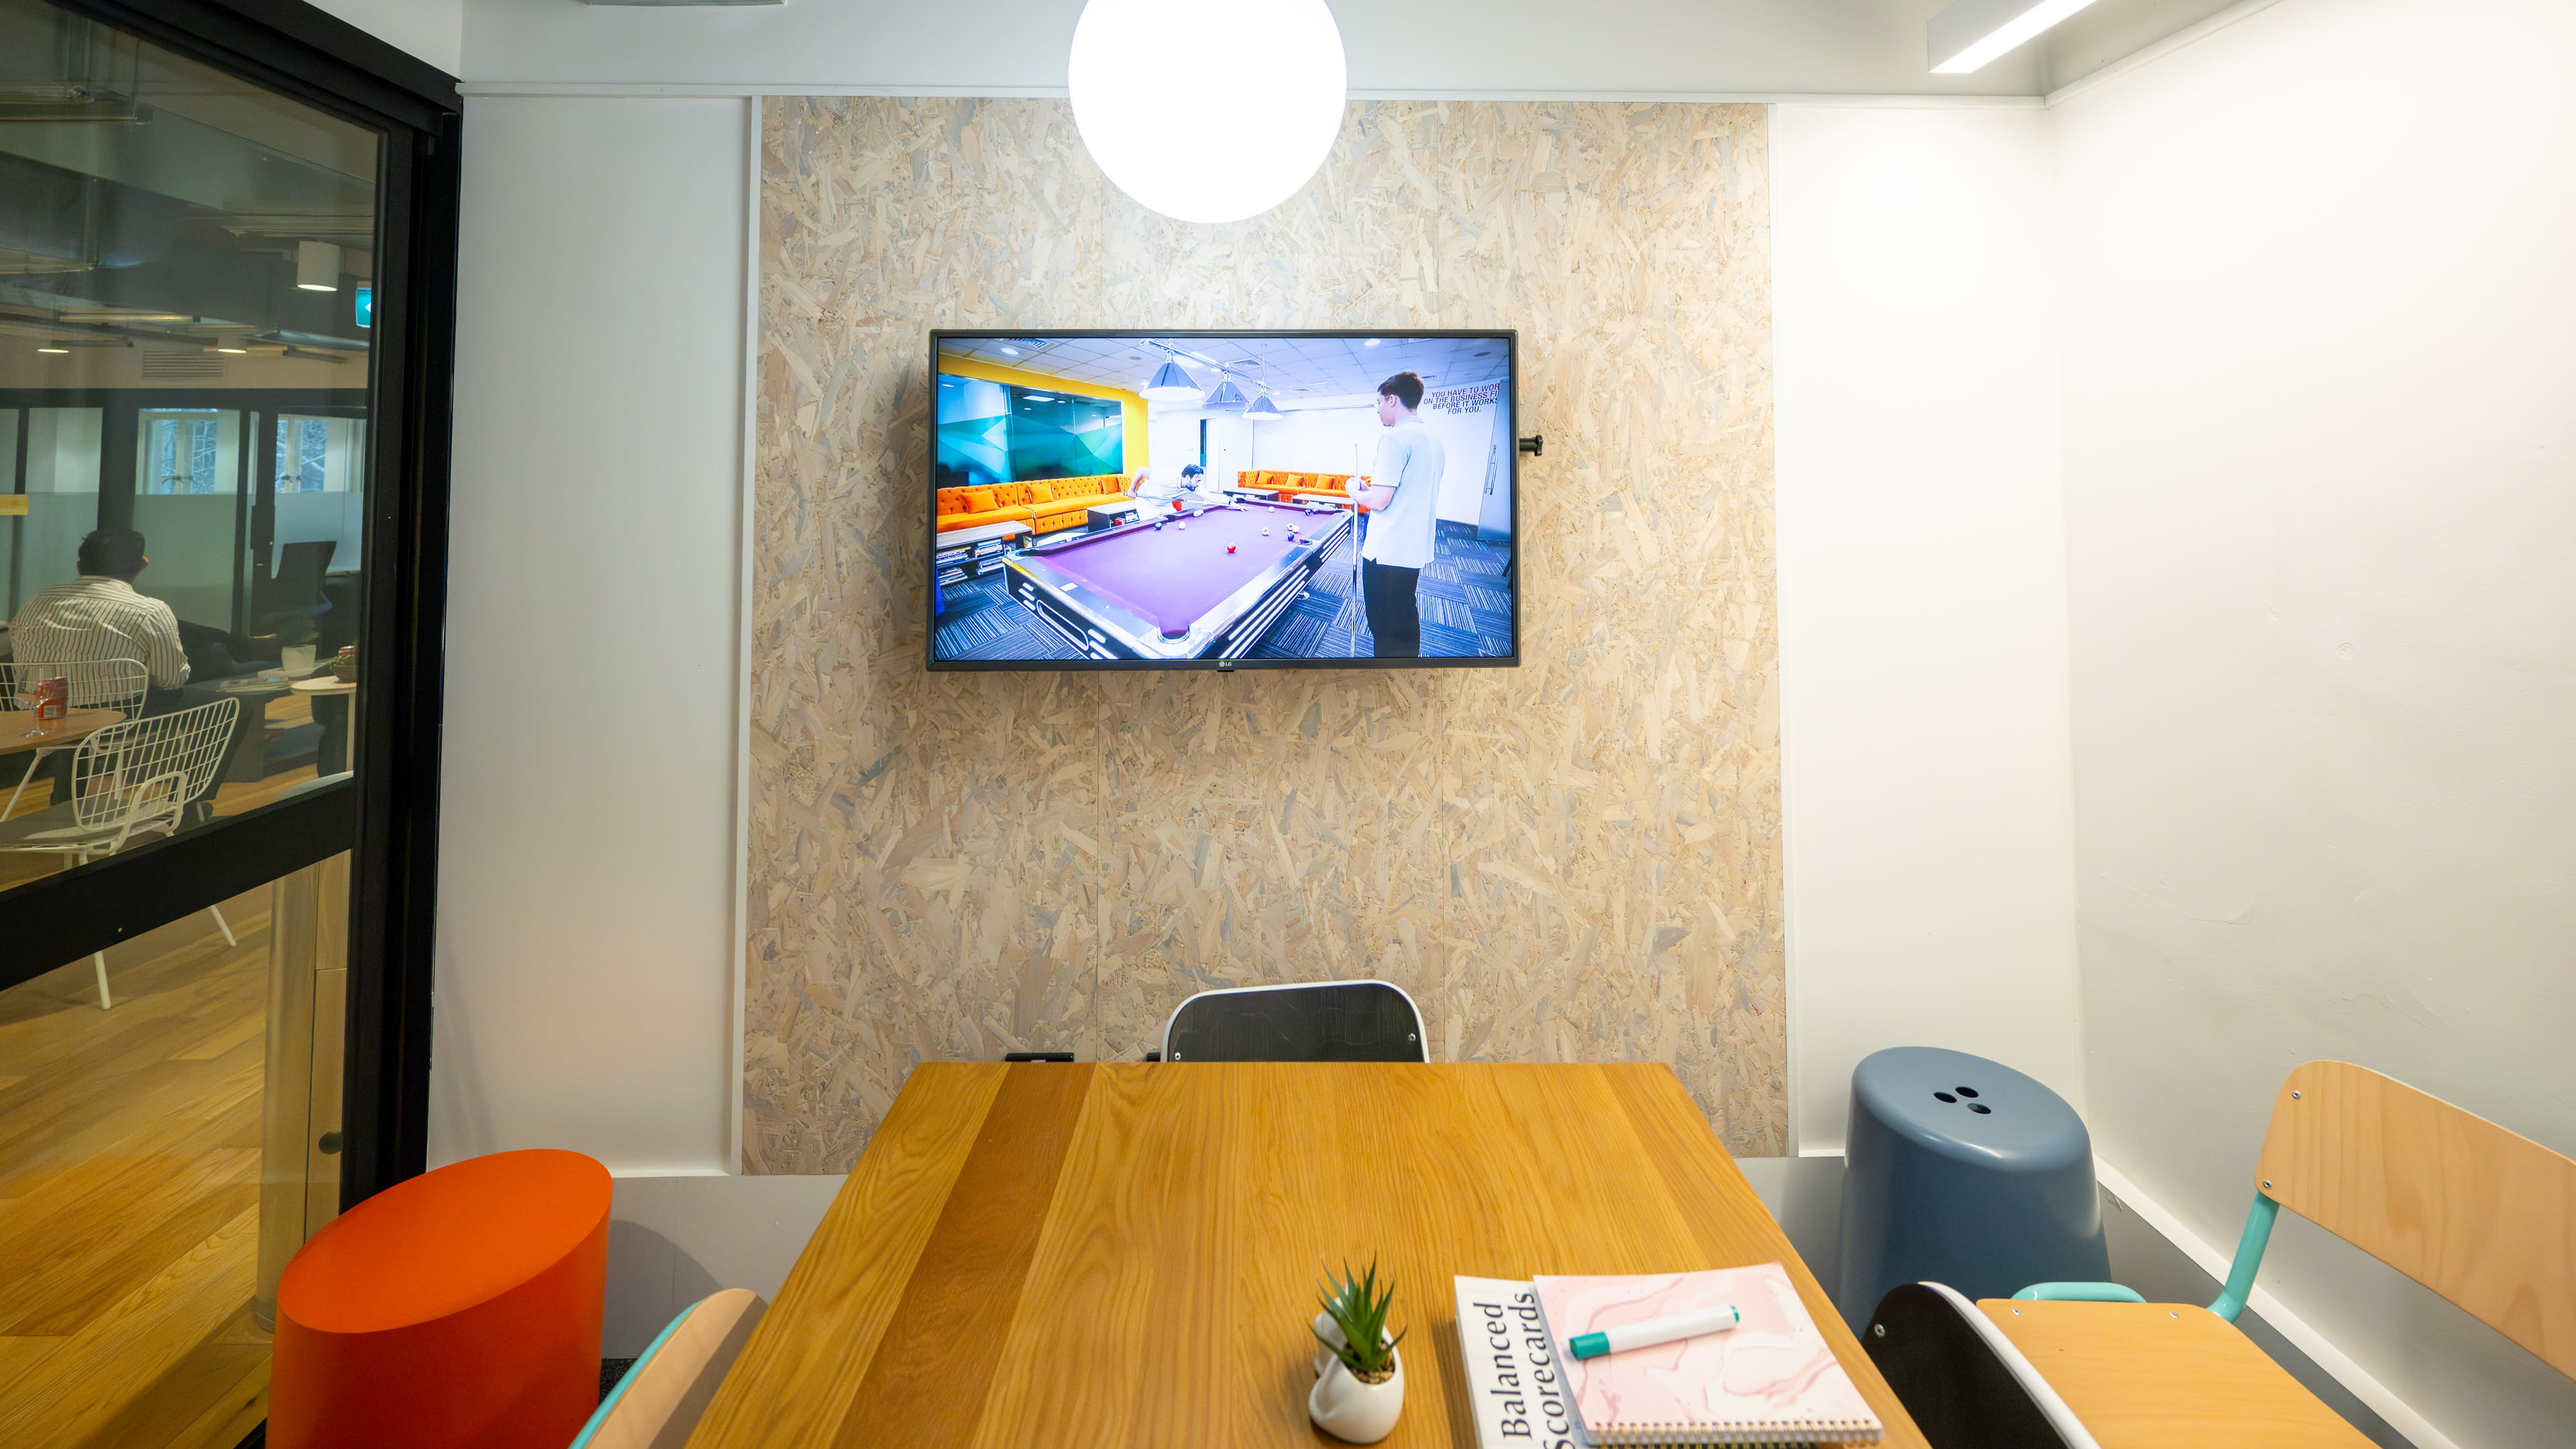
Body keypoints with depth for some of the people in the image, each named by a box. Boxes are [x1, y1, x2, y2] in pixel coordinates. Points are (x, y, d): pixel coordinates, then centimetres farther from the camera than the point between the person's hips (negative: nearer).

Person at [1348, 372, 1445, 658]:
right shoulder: (1434, 438, 12)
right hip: (1416, 547, 9)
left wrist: (1355, 491, -1)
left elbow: (1379, 501, -22)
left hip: (1387, 552, -9)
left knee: (1385, 628, 1)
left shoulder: (1394, 438, -17)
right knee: (1405, 619, 18)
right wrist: (1371, 488, 20)